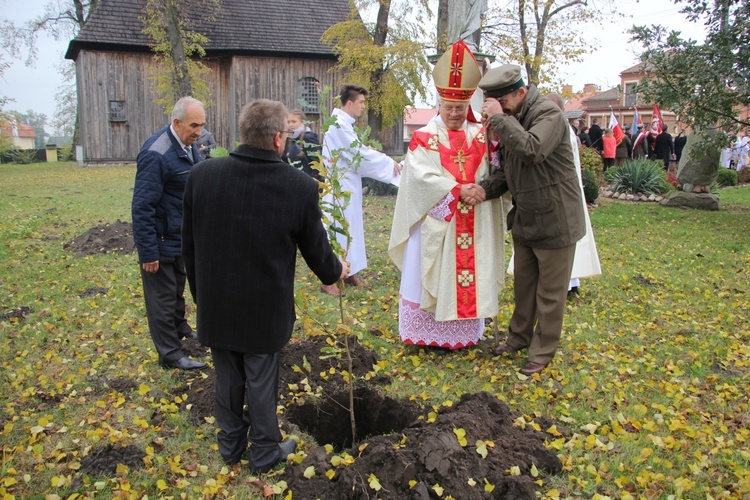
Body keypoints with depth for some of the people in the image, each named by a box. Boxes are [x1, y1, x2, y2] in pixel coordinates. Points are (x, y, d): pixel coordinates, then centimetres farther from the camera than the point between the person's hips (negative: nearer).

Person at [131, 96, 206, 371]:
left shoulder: (189, 146, 2)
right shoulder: (156, 154, -27)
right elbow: (142, 206, -25)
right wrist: (148, 252, -23)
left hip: (181, 235, 9)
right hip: (162, 240, -9)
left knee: (177, 289, 27)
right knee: (162, 297, 7)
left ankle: (179, 327, 48)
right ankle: (171, 354, 20)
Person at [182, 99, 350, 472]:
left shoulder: (201, 175, -11)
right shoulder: (300, 186, -19)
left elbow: (189, 244, 0)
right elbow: (315, 247, -6)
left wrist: (200, 292, 15)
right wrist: (334, 272, 17)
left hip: (215, 304, 3)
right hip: (265, 309, -2)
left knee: (227, 378, 20)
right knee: (261, 382, 14)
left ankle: (230, 445, 40)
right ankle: (264, 453, 33)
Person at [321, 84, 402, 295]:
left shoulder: (343, 123, 13)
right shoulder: (339, 125, -19)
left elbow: (354, 152, 14)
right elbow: (359, 153, -20)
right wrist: (390, 162, -12)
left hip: (347, 184, 10)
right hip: (340, 186, -10)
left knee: (350, 228, 14)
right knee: (337, 229, -5)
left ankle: (349, 272, 24)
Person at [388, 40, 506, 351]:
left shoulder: (481, 135, 9)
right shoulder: (424, 138, -2)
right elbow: (422, 176, -15)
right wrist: (457, 190, -19)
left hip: (474, 224, 4)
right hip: (436, 222, -3)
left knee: (470, 274, 8)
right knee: (432, 276, 4)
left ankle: (464, 334, 20)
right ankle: (427, 333, 16)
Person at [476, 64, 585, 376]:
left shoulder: (549, 113, -18)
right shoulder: (510, 120, 6)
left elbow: (531, 150, -36)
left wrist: (500, 118, -27)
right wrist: (486, 188, -7)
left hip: (554, 221, -8)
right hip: (524, 221, 8)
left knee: (550, 293, 6)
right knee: (523, 286, 21)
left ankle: (543, 352, 20)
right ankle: (519, 337, 38)